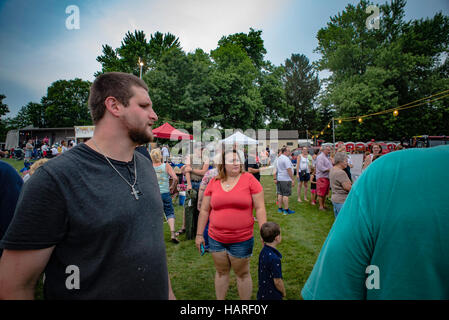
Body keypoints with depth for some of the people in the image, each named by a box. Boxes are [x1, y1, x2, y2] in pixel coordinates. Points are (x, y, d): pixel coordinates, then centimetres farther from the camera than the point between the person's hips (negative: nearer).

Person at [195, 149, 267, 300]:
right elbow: (204, 210, 6)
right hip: (216, 239, 2)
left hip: (242, 240, -2)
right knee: (221, 272, 20)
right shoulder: (213, 182, -1)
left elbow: (260, 208, -7)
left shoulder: (249, 179, -8)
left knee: (242, 273, 16)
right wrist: (199, 234, 7)